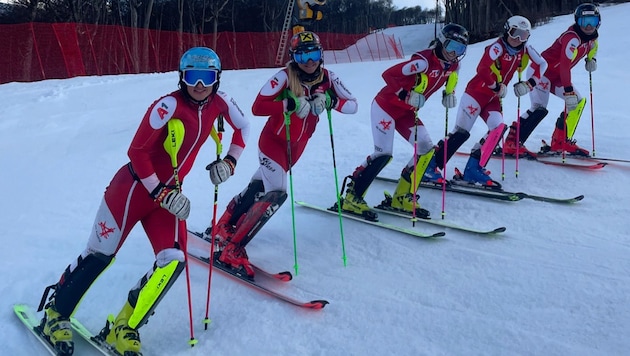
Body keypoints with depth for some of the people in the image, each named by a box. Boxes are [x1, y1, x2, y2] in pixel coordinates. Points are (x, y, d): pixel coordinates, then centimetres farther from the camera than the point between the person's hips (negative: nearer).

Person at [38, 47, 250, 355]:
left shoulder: (218, 101, -3)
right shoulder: (169, 105, -21)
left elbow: (243, 126, 16)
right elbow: (137, 151, -18)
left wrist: (229, 161, 3)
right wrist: (160, 193, -17)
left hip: (169, 193, 6)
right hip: (135, 187, -5)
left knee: (173, 262, -9)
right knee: (99, 255, 3)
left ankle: (123, 329, 7)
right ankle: (55, 314, 28)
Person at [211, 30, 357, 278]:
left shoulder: (327, 79, -6)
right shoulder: (285, 77, -20)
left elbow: (352, 105, -8)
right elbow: (257, 107, -27)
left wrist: (329, 101, -26)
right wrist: (291, 104, -37)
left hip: (296, 145, 6)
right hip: (273, 141, -6)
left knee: (257, 189, 16)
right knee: (276, 194, -21)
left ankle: (223, 228, 36)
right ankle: (231, 249, -14)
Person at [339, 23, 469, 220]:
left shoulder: (453, 65, -2)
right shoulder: (424, 60, -26)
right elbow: (388, 74, -28)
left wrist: (449, 94, 1)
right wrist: (407, 95, -35)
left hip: (407, 112, 8)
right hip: (386, 106, -8)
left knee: (427, 149, -3)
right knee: (383, 154, -16)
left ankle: (401, 197, 6)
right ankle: (351, 197, -6)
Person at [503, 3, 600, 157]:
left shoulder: (592, 36, 4)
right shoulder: (572, 37, -23)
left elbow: (591, 46, 30)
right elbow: (565, 66, -30)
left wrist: (591, 59, 9)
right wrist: (569, 91, -33)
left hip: (556, 76, 9)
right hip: (540, 71, -9)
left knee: (578, 101, 3)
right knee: (539, 108, -23)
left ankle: (561, 141, 7)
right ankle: (511, 143, -20)